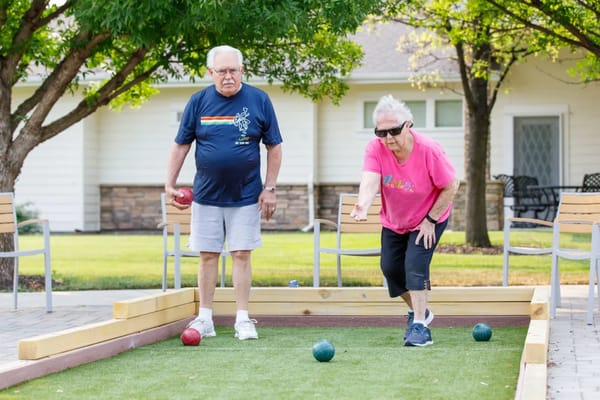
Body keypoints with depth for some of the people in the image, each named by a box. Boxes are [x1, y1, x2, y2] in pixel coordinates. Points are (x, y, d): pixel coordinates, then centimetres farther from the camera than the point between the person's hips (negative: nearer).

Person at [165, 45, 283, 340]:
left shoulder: (259, 100, -2)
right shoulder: (199, 102, 0)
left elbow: (274, 147, 3)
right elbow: (181, 145, 5)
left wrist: (269, 188, -2)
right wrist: (170, 185, -2)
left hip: (245, 196, -1)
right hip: (206, 195, 1)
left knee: (241, 255, 1)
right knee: (208, 256, 5)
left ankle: (242, 320, 7)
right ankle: (205, 319, 13)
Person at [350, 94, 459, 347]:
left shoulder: (429, 150, -29)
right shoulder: (375, 149, -22)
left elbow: (451, 186, -19)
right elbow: (370, 181, -38)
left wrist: (430, 219, -18)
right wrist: (362, 206, -59)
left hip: (428, 219, -5)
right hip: (393, 222, 5)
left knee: (415, 266, -18)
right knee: (390, 268, 7)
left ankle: (420, 326, -11)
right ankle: (418, 311, 30)